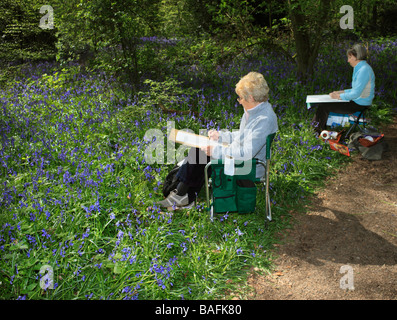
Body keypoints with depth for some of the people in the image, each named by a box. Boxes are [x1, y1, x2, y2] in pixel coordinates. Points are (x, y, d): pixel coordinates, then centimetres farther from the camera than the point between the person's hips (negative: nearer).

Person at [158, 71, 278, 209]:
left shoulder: (265, 119, -26)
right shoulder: (253, 110, 6)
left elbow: (246, 153, -31)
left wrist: (215, 150, -25)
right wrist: (220, 135, 10)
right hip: (237, 154, 10)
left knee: (200, 154, -10)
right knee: (198, 149, 0)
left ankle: (180, 195, 8)